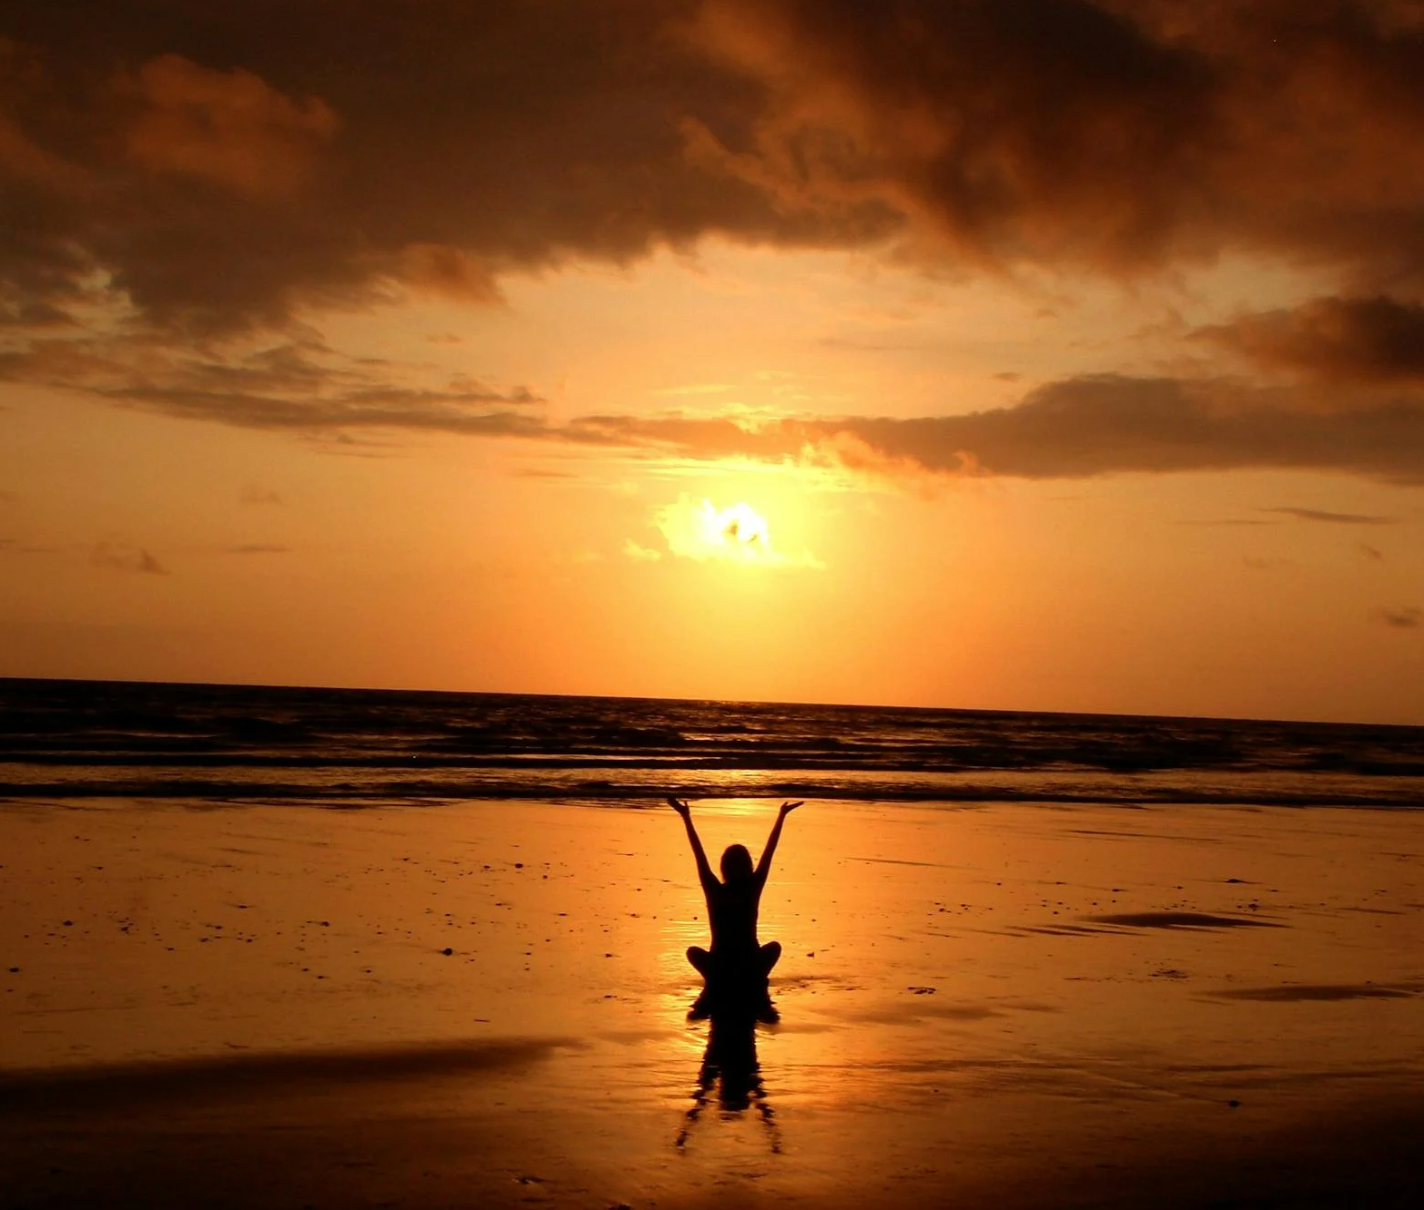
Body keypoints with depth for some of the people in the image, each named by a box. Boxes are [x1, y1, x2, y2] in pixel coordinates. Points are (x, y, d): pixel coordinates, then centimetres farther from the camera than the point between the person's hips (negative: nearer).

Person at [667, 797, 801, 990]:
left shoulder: (715, 891, -7)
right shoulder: (752, 889, -6)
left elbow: (699, 853, -1)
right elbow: (769, 851, 1)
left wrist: (686, 817, 5)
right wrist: (782, 815, 8)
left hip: (719, 969, -1)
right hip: (751, 969, 1)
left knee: (693, 951, 31)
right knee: (774, 946, 31)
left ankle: (715, 982, 10)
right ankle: (756, 982, 13)